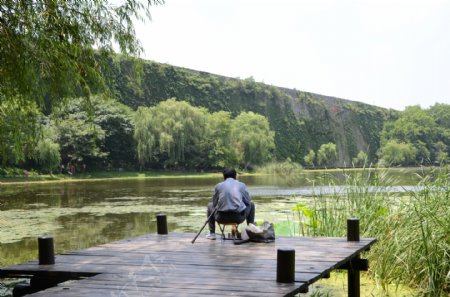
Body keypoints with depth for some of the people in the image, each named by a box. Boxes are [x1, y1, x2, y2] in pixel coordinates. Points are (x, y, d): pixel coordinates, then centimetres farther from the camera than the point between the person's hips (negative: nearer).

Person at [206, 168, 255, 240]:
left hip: (222, 218, 0)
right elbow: (248, 201, 12)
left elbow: (214, 203, 13)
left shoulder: (218, 186, 9)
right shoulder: (242, 185, 8)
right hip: (239, 218, 0)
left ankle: (212, 233, 27)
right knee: (251, 205, 30)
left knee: (210, 205, 31)